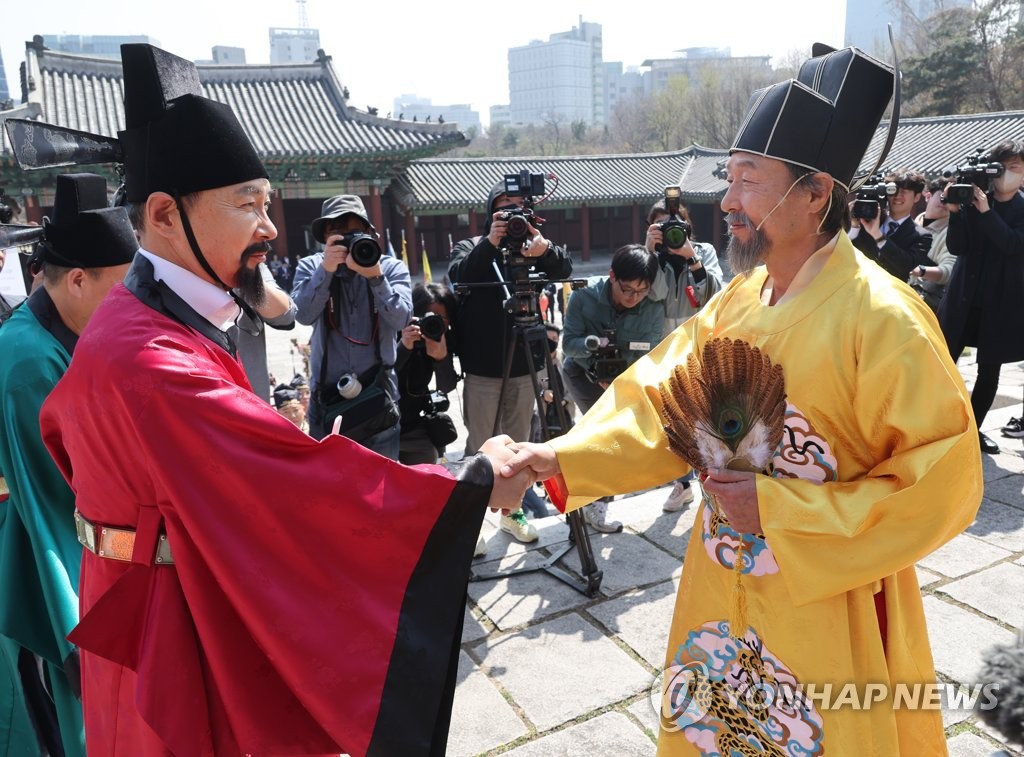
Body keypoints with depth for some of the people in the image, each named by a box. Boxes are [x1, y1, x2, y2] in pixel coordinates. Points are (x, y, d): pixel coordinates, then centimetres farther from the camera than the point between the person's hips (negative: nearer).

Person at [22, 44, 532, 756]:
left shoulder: (144, 321, 2)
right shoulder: (148, 361, -31)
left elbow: (60, 424, 18)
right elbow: (309, 472, -36)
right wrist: (476, 483, -30)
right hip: (179, 630, -9)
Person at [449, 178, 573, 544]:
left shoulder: (533, 245, 9)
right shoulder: (470, 247, 3)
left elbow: (565, 268, -10)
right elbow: (458, 276, -18)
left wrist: (544, 249, -31)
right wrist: (490, 242, -31)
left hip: (523, 366, 3)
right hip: (482, 368, -3)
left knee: (518, 444, 13)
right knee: (479, 447, 2)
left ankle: (512, 511, 28)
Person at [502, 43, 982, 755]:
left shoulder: (881, 318, -21)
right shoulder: (738, 300, -2)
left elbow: (943, 481, -19)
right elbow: (660, 400, -3)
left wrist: (777, 509, -23)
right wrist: (561, 456, -17)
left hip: (829, 608, -5)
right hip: (722, 590, 6)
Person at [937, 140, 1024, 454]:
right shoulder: (972, 201, 1)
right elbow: (956, 247, -7)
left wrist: (986, 212, -23)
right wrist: (955, 211, -19)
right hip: (964, 297, -1)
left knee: (989, 371, 7)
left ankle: (973, 428, 20)